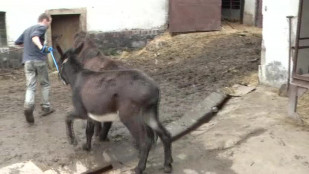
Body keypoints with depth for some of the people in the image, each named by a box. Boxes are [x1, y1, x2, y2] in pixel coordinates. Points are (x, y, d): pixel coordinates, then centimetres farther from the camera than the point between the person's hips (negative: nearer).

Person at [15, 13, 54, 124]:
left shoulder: (27, 29, 21)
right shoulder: (41, 27, -1)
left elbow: (17, 42, 27)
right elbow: (34, 36, -23)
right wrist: (41, 46, -41)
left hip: (27, 61, 5)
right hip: (39, 60, -5)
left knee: (30, 86, 1)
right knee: (45, 84, 13)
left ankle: (28, 106, -24)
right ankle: (45, 107, 17)